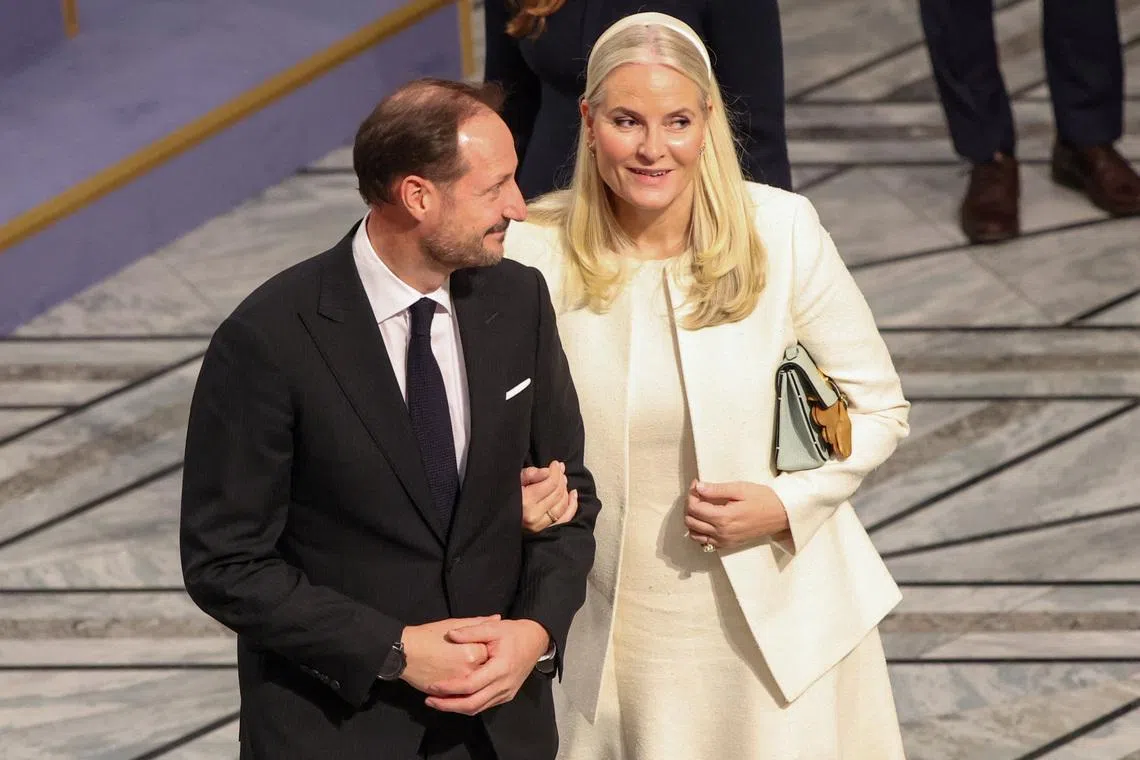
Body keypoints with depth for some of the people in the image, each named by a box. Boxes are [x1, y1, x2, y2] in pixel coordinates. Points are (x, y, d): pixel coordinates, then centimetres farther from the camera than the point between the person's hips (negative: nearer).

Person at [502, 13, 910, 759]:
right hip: (618, 633, 0)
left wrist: (786, 502, -14)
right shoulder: (536, 253, -10)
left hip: (778, 614, 0)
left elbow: (880, 409, 0)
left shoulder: (781, 231, -11)